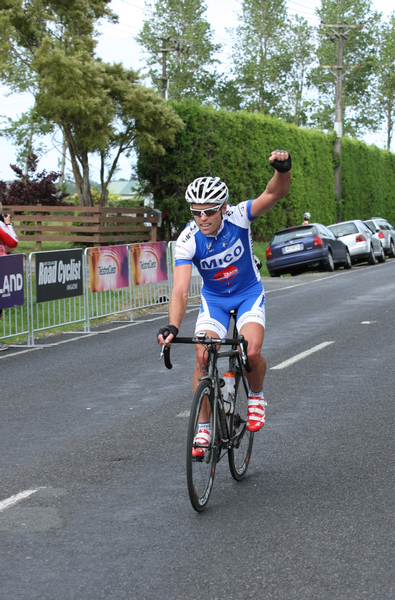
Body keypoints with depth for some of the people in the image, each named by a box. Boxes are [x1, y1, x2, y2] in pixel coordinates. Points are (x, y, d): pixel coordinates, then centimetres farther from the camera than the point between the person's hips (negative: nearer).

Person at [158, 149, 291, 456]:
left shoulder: (238, 217, -23)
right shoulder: (187, 241, -24)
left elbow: (274, 194, -36)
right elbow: (180, 291, -32)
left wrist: (283, 169, -58)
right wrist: (172, 327, -49)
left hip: (249, 293, -1)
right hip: (214, 299, 1)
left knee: (251, 352, -24)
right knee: (203, 357, -17)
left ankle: (257, 395, 10)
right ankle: (204, 427, -1)